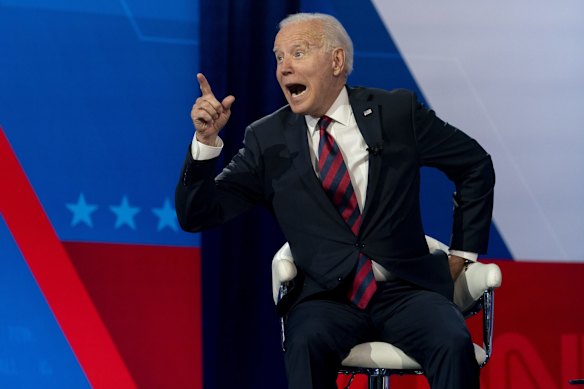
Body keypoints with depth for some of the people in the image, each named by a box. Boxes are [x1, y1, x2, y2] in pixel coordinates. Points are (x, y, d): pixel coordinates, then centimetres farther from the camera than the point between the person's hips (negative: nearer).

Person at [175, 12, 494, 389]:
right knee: (307, 344, -34)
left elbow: (476, 165, 17)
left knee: (454, 343, -31)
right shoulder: (267, 139, 7)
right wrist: (206, 140, -11)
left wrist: (462, 253, 13)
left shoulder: (396, 113, 5)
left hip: (406, 290, 0)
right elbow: (196, 216, 3)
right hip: (327, 298, 0)